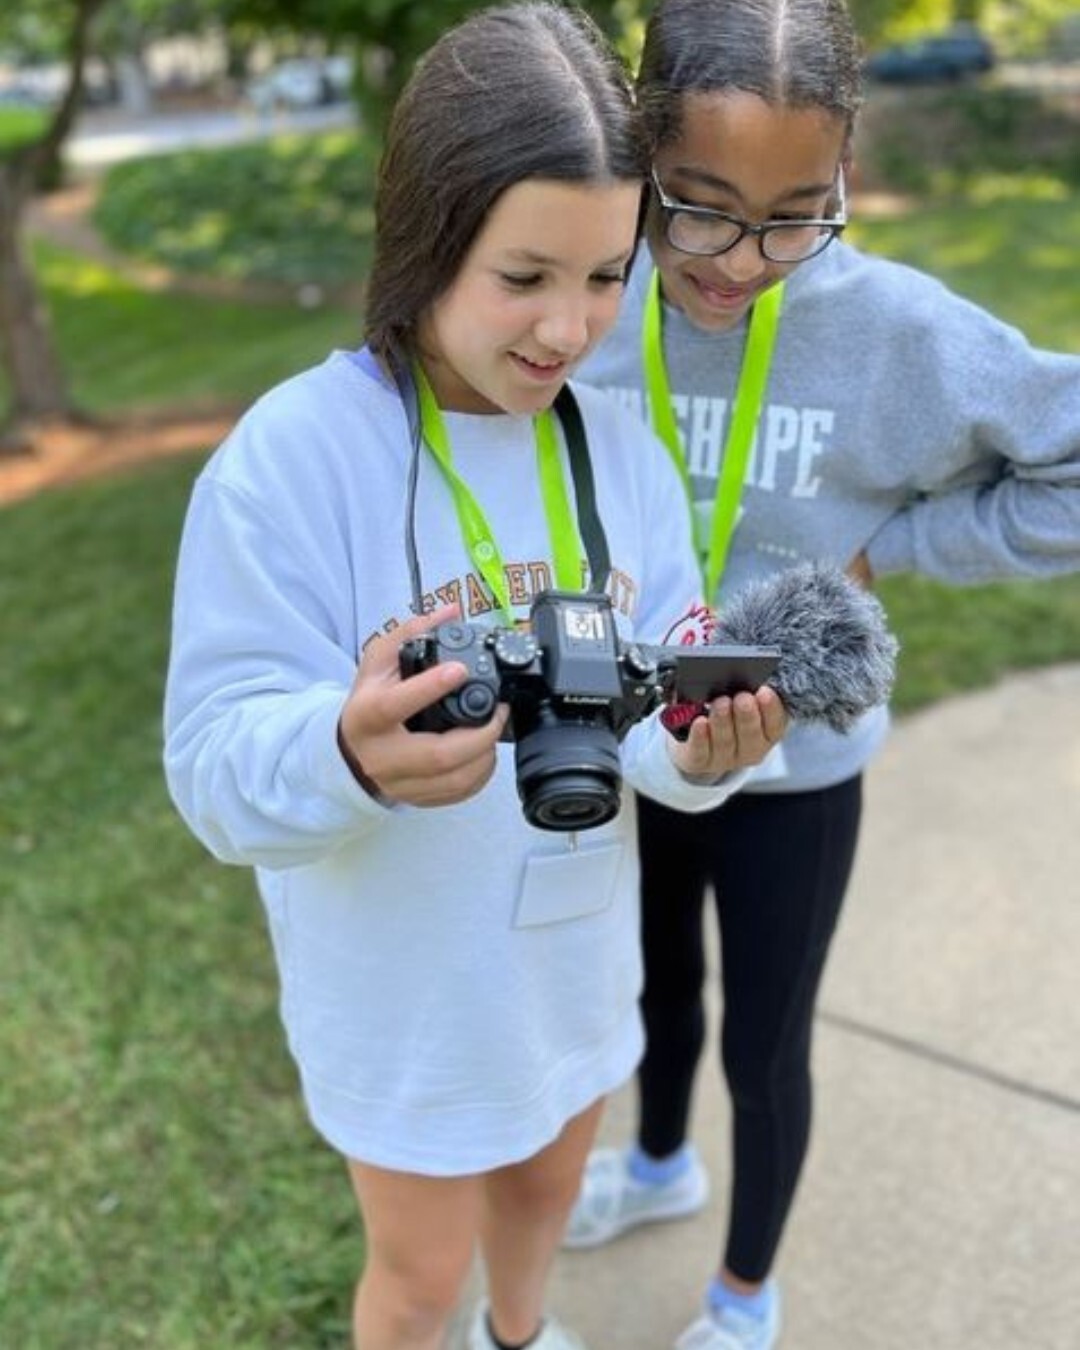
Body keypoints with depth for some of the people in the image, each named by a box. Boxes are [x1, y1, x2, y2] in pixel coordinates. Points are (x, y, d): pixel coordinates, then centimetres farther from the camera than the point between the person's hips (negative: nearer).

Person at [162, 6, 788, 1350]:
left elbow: (656, 702, -8)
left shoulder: (621, 449, -8)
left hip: (575, 956, 5)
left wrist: (701, 747, -31)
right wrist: (352, 750, -48)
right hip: (405, 984, -5)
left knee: (545, 1185, 31)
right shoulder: (291, 456, -25)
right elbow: (218, 769, -26)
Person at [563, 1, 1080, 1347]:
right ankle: (660, 1162, 59)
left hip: (794, 766, -2)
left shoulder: (897, 330, -23)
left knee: (764, 1046, 16)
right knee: (660, 987, 27)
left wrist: (883, 543, -18)